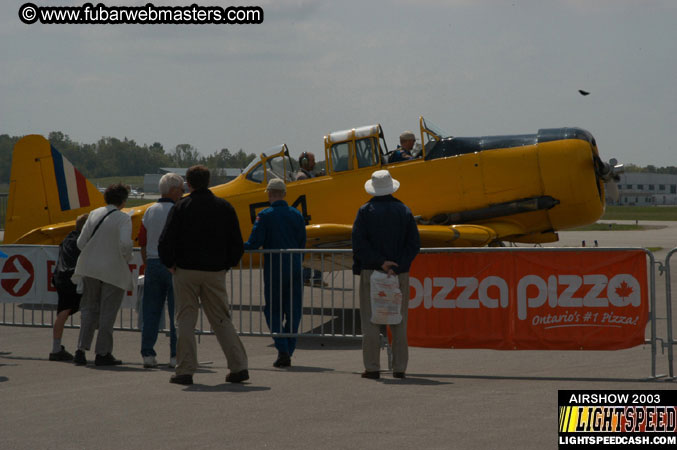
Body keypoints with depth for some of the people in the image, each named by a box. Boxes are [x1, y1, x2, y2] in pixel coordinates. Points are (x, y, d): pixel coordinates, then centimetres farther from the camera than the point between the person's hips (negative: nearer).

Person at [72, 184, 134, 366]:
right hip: (113, 271, -4)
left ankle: (81, 350, 4)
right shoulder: (123, 219, -10)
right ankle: (102, 353, 6)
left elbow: (81, 242, 2)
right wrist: (127, 260, -4)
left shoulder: (94, 214, 4)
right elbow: (125, 243, -23)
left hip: (91, 269, 4)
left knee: (90, 309, 14)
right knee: (107, 312, 4)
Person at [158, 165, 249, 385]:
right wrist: (226, 264, 15)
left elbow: (166, 241, -10)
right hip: (215, 272, 3)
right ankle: (238, 366, 2)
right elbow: (236, 243, 5)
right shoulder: (224, 207, 4)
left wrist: (170, 263, 4)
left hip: (186, 270, -3)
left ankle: (185, 370, 0)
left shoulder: (181, 207, -5)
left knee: (186, 321, 3)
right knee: (221, 320, 10)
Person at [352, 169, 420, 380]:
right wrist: (398, 266, -5)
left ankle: (372, 367, -1)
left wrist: (380, 262, -11)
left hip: (371, 273, -2)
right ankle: (399, 367, 8)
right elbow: (414, 244, 0)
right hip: (400, 274, 2)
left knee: (370, 321, 2)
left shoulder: (365, 211, -2)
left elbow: (359, 244, -11)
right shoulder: (404, 211, 5)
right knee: (399, 322, 8)